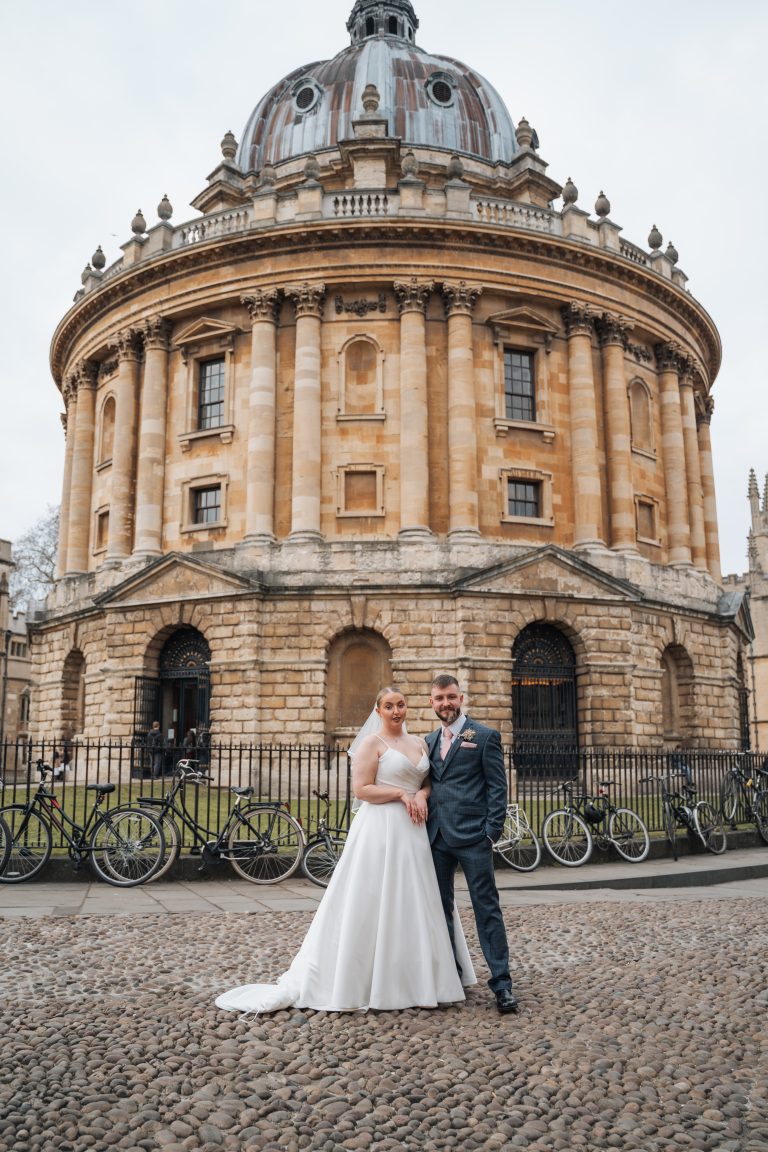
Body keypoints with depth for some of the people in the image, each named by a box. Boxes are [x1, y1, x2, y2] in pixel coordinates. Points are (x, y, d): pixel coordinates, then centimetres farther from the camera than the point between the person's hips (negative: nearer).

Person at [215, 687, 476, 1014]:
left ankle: (415, 978, 23)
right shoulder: (372, 743, -6)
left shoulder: (419, 743, 13)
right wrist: (401, 794, -15)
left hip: (413, 831, 7)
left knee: (414, 905, 11)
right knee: (373, 903, -2)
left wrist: (421, 795, -4)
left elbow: (429, 781, 17)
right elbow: (361, 789, -12)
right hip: (381, 829, -7)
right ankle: (358, 980, 7)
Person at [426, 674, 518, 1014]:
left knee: (487, 909, -1)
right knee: (441, 909, 12)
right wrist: (422, 819, 7)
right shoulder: (429, 740, 15)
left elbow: (497, 787, -5)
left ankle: (501, 983, 7)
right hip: (436, 837, 6)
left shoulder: (485, 736, -1)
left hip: (472, 836, -6)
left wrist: (492, 833, -12)